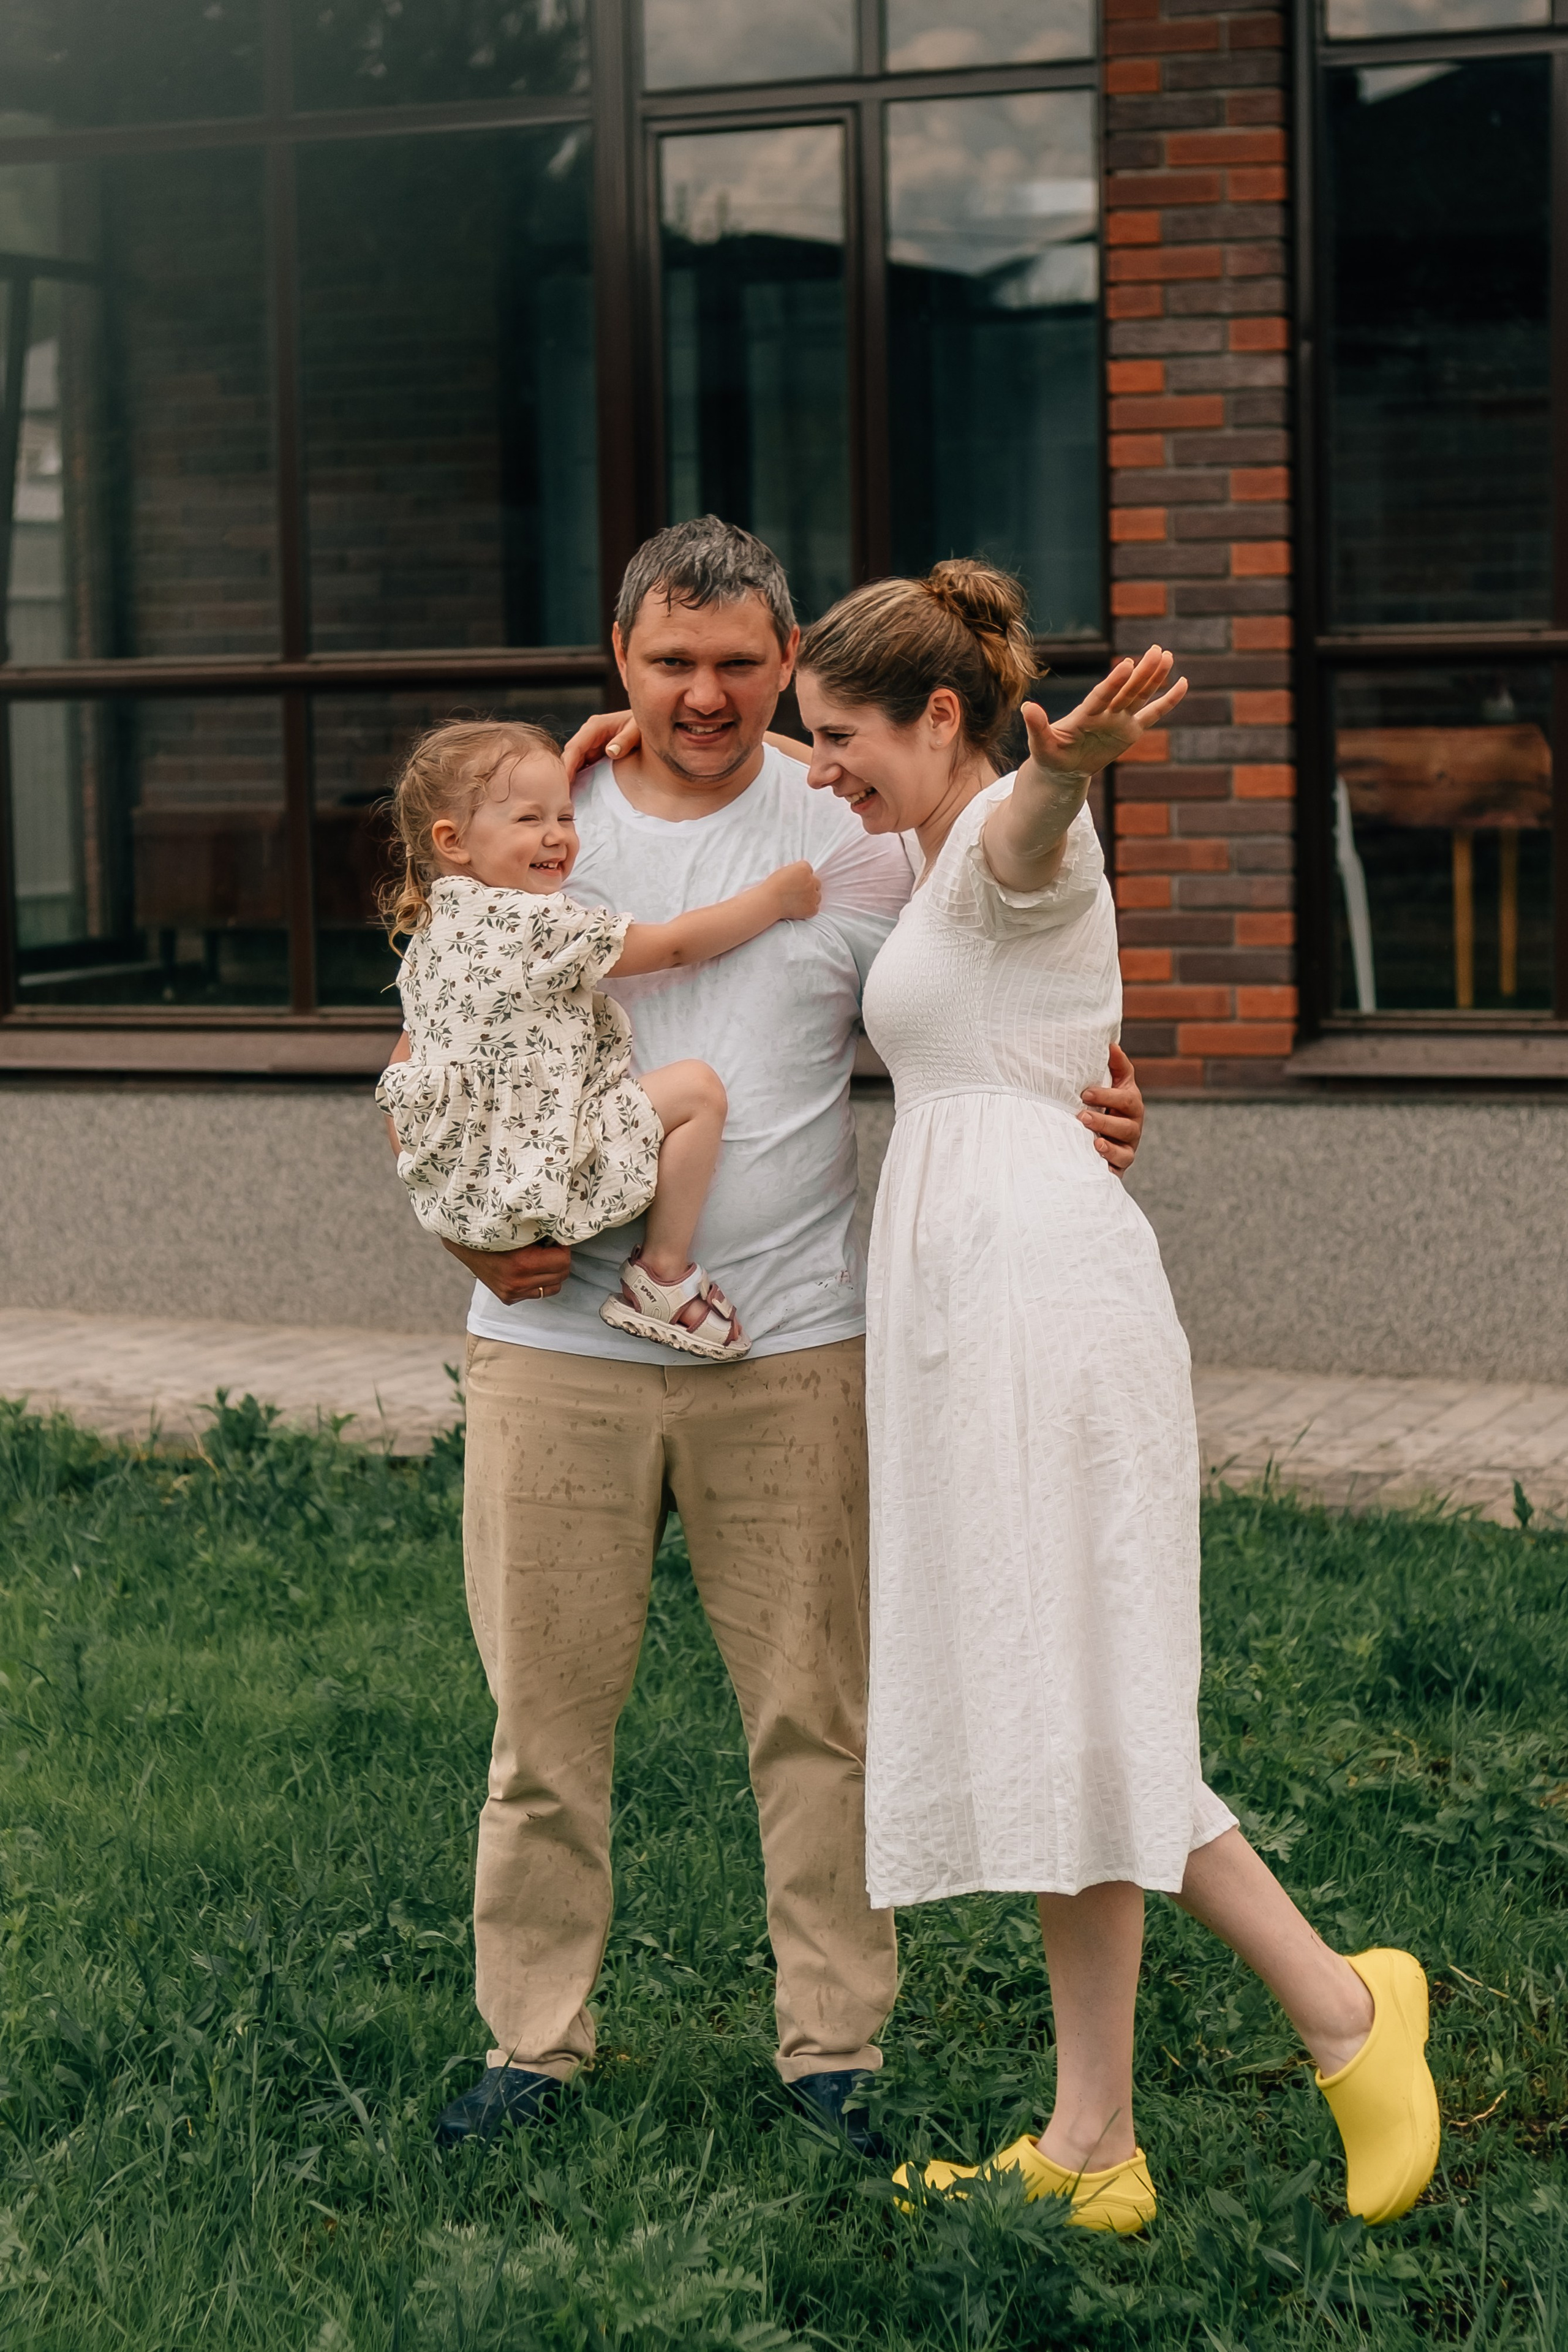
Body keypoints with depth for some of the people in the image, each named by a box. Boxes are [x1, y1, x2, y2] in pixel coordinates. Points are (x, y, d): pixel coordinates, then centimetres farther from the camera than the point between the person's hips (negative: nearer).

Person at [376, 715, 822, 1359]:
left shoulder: (431, 932, 14)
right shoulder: (540, 925, -14)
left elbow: (411, 1054, 24)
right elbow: (674, 945, -6)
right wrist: (778, 894, 7)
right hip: (533, 1179, -10)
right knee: (696, 1088, -11)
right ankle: (662, 1273, -5)